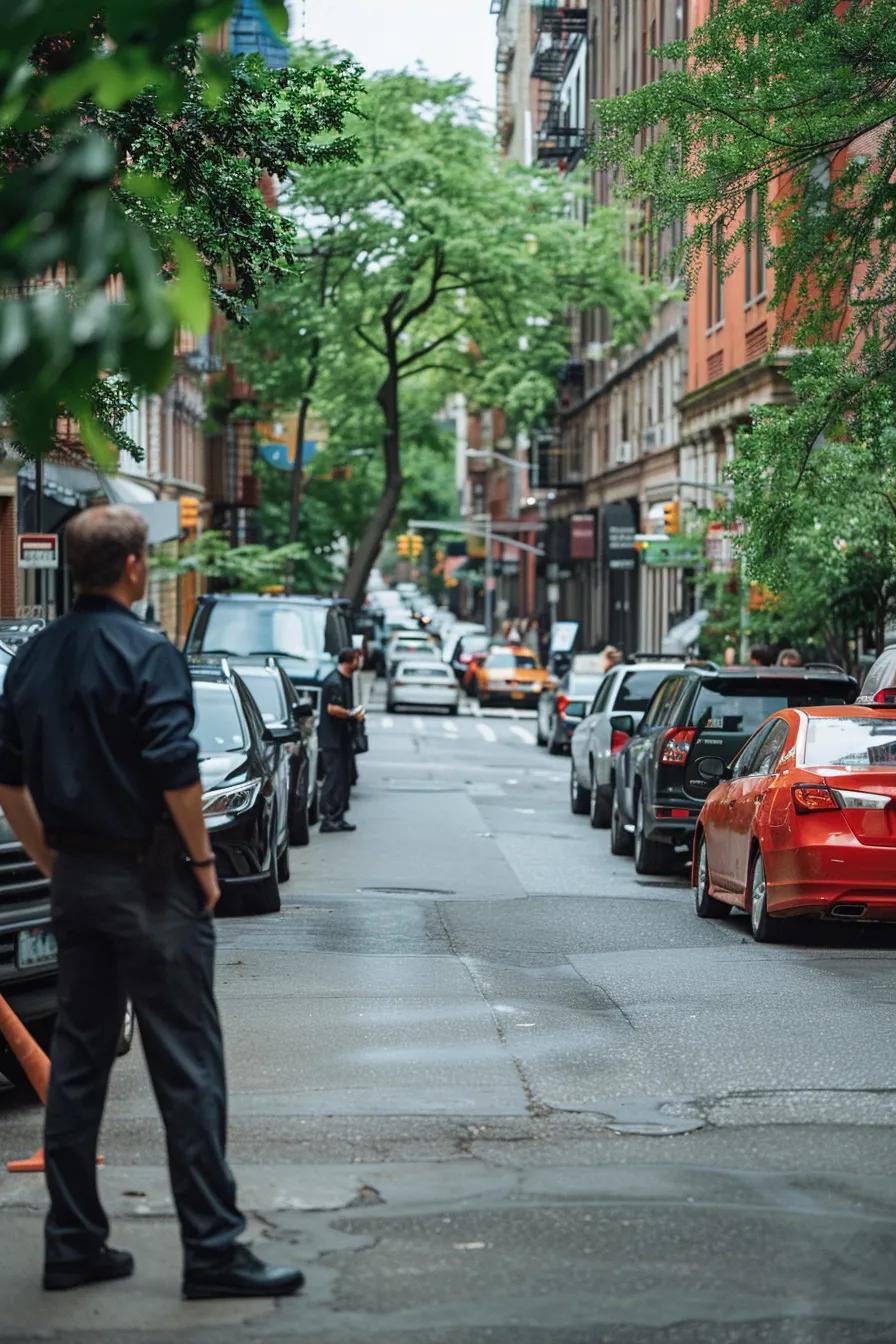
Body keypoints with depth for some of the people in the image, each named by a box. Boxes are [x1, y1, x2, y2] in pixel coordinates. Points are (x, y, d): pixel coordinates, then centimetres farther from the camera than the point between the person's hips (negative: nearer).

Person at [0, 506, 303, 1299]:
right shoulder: (146, 654, -13)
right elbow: (175, 771, -19)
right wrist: (202, 858, -9)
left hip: (75, 878, 7)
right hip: (149, 878, -7)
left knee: (77, 1061, 12)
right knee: (187, 1066, -4)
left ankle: (74, 1243, 15)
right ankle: (213, 1249, -3)